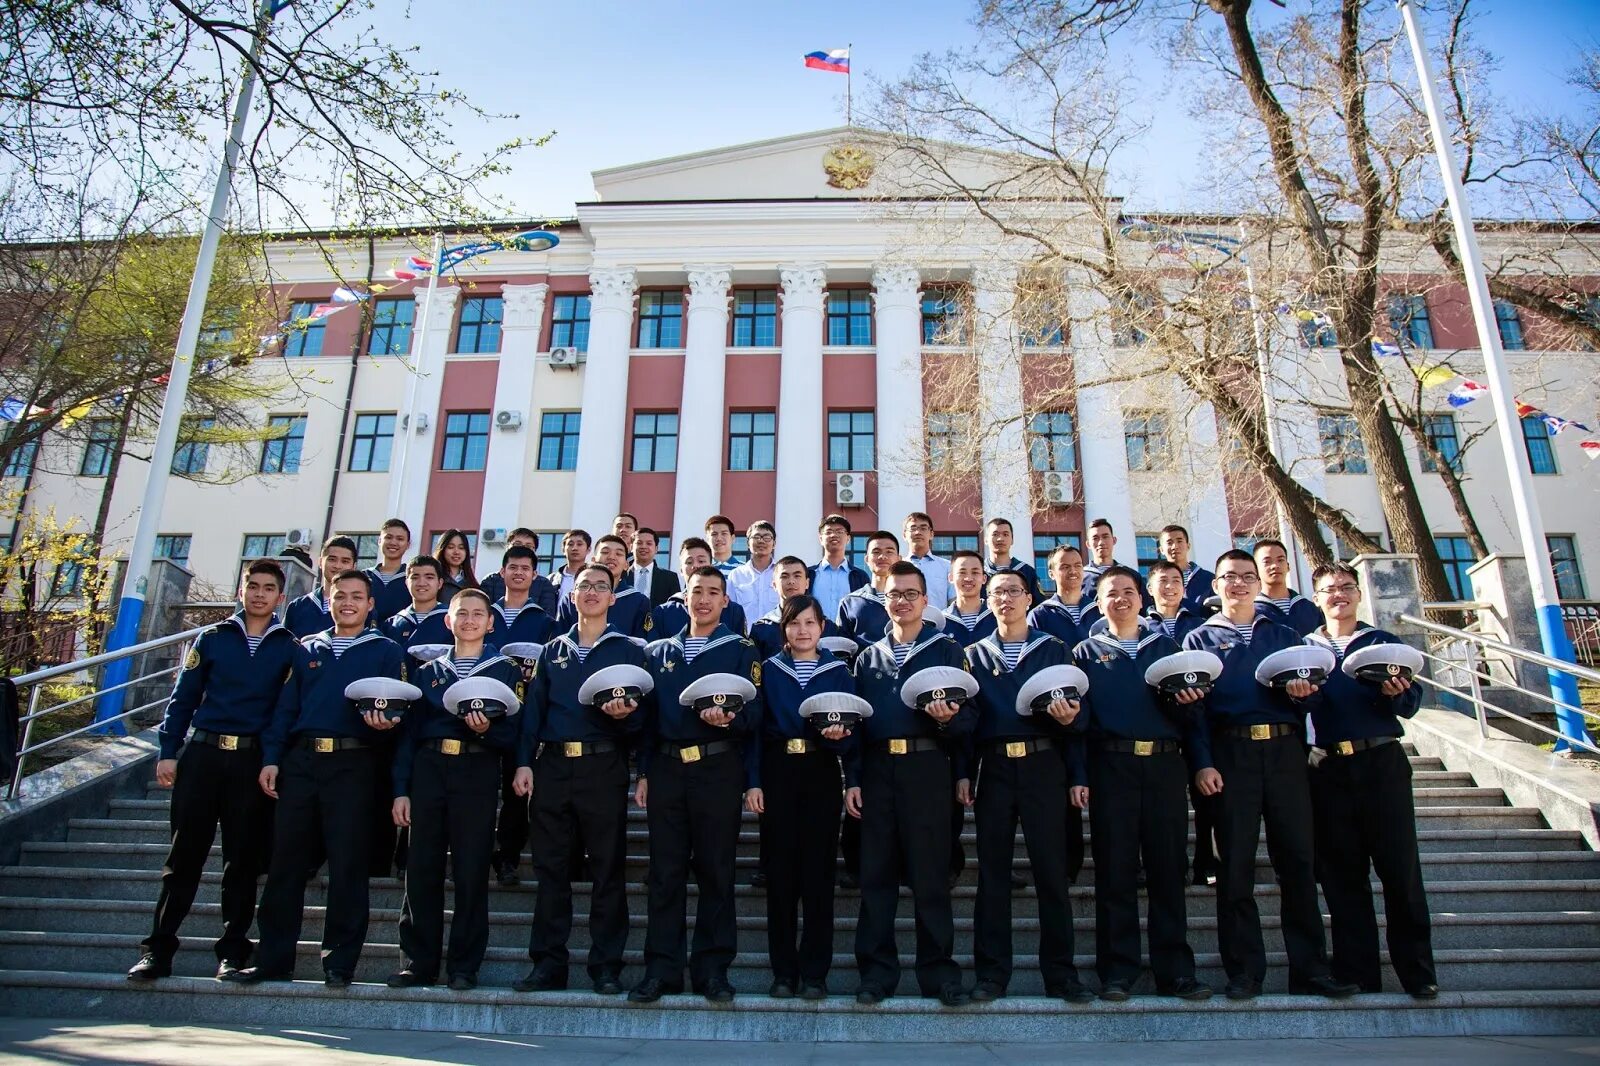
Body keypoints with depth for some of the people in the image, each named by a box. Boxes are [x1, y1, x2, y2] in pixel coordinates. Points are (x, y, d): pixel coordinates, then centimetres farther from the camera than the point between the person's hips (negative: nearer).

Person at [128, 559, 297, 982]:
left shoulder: (289, 648, 5)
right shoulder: (212, 638, 9)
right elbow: (183, 697, 8)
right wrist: (168, 752, 0)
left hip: (254, 760, -1)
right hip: (202, 755, 1)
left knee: (242, 859, 5)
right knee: (184, 854, 3)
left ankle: (233, 950, 13)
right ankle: (158, 947, 11)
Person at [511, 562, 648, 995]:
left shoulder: (629, 650, 7)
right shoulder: (552, 651, 16)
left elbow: (642, 715, 3)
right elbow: (533, 709, 12)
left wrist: (623, 715, -19)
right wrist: (524, 762, 2)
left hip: (603, 767, -3)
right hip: (552, 766, 3)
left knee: (607, 868, 1)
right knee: (550, 867, 6)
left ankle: (606, 967, 10)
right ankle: (548, 963, 16)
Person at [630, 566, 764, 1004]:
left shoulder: (741, 651, 4)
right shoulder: (659, 651, 14)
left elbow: (753, 713, -4)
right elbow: (648, 714, 14)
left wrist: (728, 719, -25)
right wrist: (643, 773, 9)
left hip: (718, 770, -3)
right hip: (667, 770, 3)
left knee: (716, 871, 4)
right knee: (665, 872, 5)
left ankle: (713, 968, 14)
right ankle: (661, 968, 14)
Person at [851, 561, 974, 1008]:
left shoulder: (947, 650, 7)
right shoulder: (869, 656, 16)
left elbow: (969, 716, 1)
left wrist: (948, 718, -21)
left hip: (926, 768, -2)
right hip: (877, 769, 3)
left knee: (929, 871, 1)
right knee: (876, 872, 5)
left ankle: (938, 970, 14)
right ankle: (877, 970, 15)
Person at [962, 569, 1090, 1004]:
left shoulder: (1053, 649, 10)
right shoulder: (975, 654, 12)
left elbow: (1073, 711, 6)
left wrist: (1067, 718, -17)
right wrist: (962, 772, -1)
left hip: (1043, 766, -1)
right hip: (993, 769, 1)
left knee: (1052, 868, 0)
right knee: (993, 870, 4)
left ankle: (1060, 973, 11)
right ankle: (991, 972, 11)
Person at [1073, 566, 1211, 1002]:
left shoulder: (1166, 646, 15)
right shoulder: (1087, 653, 11)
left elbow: (1191, 713, 12)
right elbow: (1078, 716, 3)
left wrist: (1181, 699, -12)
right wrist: (1079, 776, -6)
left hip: (1165, 764, 2)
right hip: (1111, 765, -1)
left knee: (1168, 868, 3)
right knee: (1115, 869, 0)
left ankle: (1176, 971, 12)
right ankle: (1117, 972, 7)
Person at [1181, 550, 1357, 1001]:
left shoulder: (1284, 636, 19)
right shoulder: (1199, 639, 11)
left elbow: (1308, 689, 13)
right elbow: (1194, 705, 2)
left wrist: (1302, 691, -11)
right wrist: (1203, 762, -9)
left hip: (1285, 750, 2)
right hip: (1231, 755, -2)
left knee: (1297, 860, 1)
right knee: (1235, 863, 0)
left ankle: (1310, 970, 11)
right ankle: (1244, 972, 7)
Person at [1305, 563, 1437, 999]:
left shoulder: (1383, 642, 12)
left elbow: (1411, 703, 3)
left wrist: (1395, 693, -19)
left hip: (1382, 761, -1)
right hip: (1329, 768, 1)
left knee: (1400, 867, -2)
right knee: (1343, 874, 5)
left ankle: (1418, 973, 10)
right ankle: (1357, 976, 13)